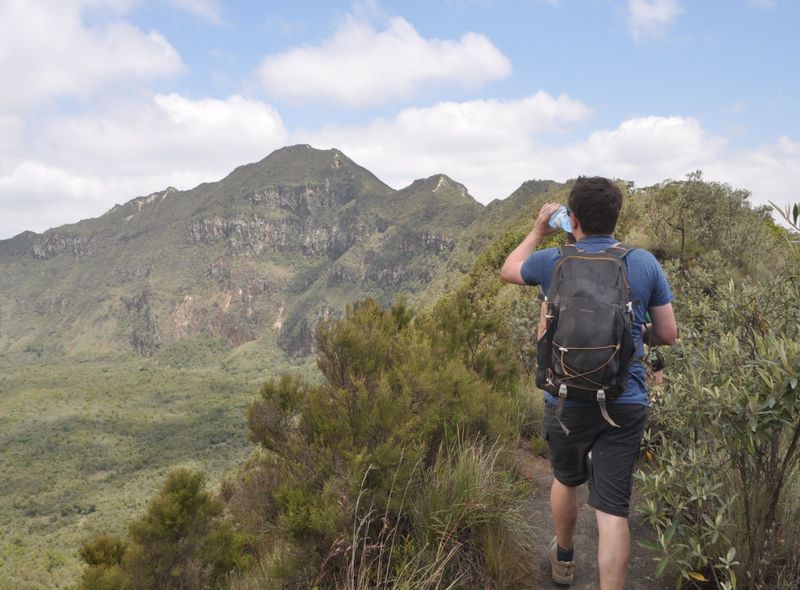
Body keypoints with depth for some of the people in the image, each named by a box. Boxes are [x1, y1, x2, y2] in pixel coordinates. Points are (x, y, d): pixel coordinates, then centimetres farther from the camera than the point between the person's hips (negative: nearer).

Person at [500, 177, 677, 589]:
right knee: (613, 508, 2)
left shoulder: (552, 262, -7)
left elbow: (508, 271, 15)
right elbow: (668, 335, 2)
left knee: (566, 479, 26)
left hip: (567, 400, 1)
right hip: (626, 404, -1)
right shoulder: (644, 263, -4)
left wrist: (538, 230, 24)